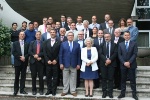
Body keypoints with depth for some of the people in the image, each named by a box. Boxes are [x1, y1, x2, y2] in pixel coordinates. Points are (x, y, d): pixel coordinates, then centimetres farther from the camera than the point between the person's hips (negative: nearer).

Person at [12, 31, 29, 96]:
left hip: (24, 62, 2)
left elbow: (28, 52, 4)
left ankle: (22, 90, 10)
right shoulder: (15, 43, 6)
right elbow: (14, 52, -4)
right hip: (17, 62, -2)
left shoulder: (27, 44, 11)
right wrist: (20, 57, -13)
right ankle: (15, 90, 10)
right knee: (17, 76, 2)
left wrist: (25, 57, -13)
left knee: (23, 76, 4)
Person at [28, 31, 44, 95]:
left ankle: (41, 90, 9)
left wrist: (38, 55, -14)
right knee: (33, 76, 5)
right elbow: (29, 51, 1)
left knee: (41, 76, -1)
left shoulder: (43, 43, 6)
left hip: (40, 61, -1)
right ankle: (34, 90, 13)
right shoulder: (32, 43, 12)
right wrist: (34, 56, -14)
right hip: (33, 61, 2)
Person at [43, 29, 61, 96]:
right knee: (48, 77, 7)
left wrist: (56, 60, -12)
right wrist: (47, 60, -6)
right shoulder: (46, 42, 8)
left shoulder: (59, 42, -2)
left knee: (55, 77, 3)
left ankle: (54, 90, 11)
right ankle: (49, 90, 16)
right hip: (48, 62, 3)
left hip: (55, 62, -3)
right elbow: (45, 52, 4)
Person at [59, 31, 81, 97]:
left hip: (74, 65, 1)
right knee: (65, 78, 7)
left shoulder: (77, 45, 5)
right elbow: (60, 54, 1)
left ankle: (73, 91, 15)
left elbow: (79, 55, 3)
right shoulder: (63, 44, 3)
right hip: (65, 64, 0)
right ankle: (65, 91, 16)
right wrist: (61, 63, -6)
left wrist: (78, 64, -2)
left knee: (73, 78, 7)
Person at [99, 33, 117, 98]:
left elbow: (115, 53, -2)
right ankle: (104, 92, 8)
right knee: (104, 78, 2)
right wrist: (105, 60, -15)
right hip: (103, 63, 1)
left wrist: (110, 59, -15)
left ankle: (110, 92, 8)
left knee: (110, 78, 2)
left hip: (111, 63, 0)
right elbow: (100, 53, -2)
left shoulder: (114, 45, 9)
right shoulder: (102, 45, 10)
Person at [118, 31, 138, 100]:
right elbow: (119, 55, 3)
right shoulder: (120, 44, 9)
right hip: (123, 65, 2)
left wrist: (129, 62, -15)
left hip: (131, 65, -2)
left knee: (132, 80, 2)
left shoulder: (134, 44, 3)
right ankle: (122, 93, 13)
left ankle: (134, 94, 8)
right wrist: (124, 62, -10)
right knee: (123, 80, 7)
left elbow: (135, 54, -6)